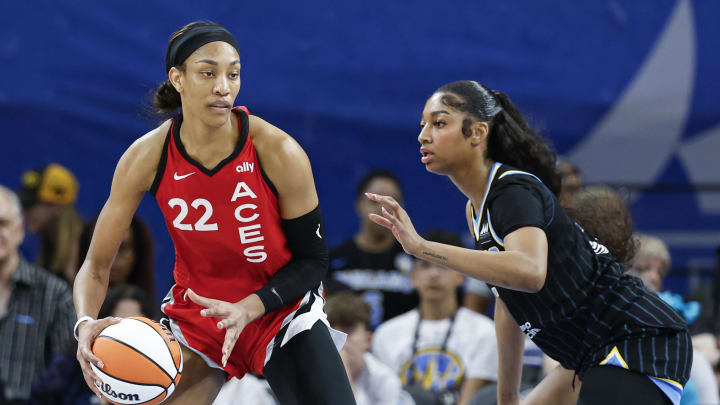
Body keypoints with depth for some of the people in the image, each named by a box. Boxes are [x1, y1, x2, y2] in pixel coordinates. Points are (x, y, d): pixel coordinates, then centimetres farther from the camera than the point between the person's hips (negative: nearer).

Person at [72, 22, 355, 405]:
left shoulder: (278, 153, -21)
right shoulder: (146, 158, -15)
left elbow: (313, 260, -10)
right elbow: (97, 263, -9)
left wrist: (248, 309, -25)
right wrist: (86, 324, -29)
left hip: (280, 311, -1)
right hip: (195, 313, 1)